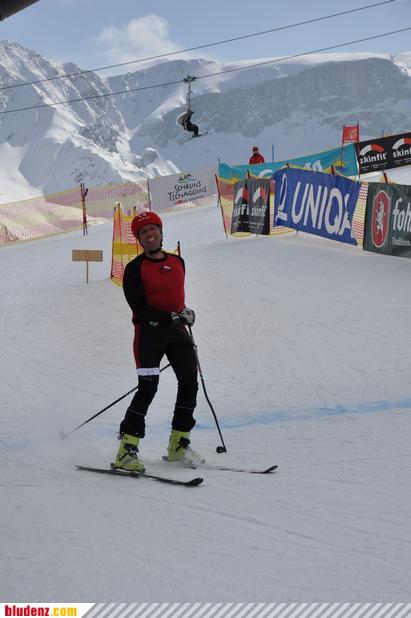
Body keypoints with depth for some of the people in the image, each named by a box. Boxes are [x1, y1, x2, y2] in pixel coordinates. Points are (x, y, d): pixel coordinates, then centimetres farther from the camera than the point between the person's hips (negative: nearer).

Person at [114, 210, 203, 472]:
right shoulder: (135, 269, -6)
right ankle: (127, 449, -11)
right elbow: (139, 309, -13)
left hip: (177, 331, 6)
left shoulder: (178, 262, 12)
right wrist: (170, 317, -21)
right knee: (148, 387, -15)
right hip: (149, 332, -6)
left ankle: (179, 444, 16)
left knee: (190, 383, 1)